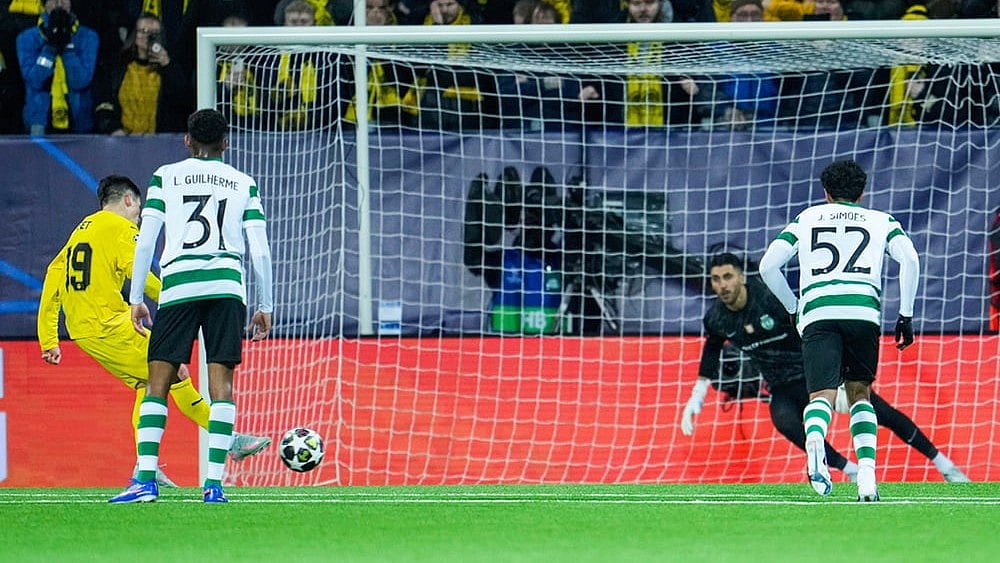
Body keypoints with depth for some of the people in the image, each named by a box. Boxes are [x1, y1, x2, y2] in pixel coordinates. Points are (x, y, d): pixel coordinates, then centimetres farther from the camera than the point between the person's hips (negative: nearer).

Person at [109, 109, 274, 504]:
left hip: (178, 285, -1)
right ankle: (214, 483, -9)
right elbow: (260, 251, 9)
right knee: (221, 384, 0)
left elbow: (145, 241, 5)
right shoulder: (244, 184, 15)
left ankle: (146, 480, -8)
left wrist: (136, 299, 9)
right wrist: (265, 307, 15)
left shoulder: (165, 177, 12)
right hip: (227, 285, 1)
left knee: (158, 382, 2)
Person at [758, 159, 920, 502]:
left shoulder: (806, 218, 26)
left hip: (817, 313, -1)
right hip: (864, 310, 1)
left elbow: (768, 265, 17)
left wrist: (793, 308, 29)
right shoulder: (881, 221, 24)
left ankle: (814, 438, -45)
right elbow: (909, 259, 5)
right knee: (859, 393, 17)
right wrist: (906, 316, 10)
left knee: (822, 394, -8)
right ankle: (867, 478, -1)